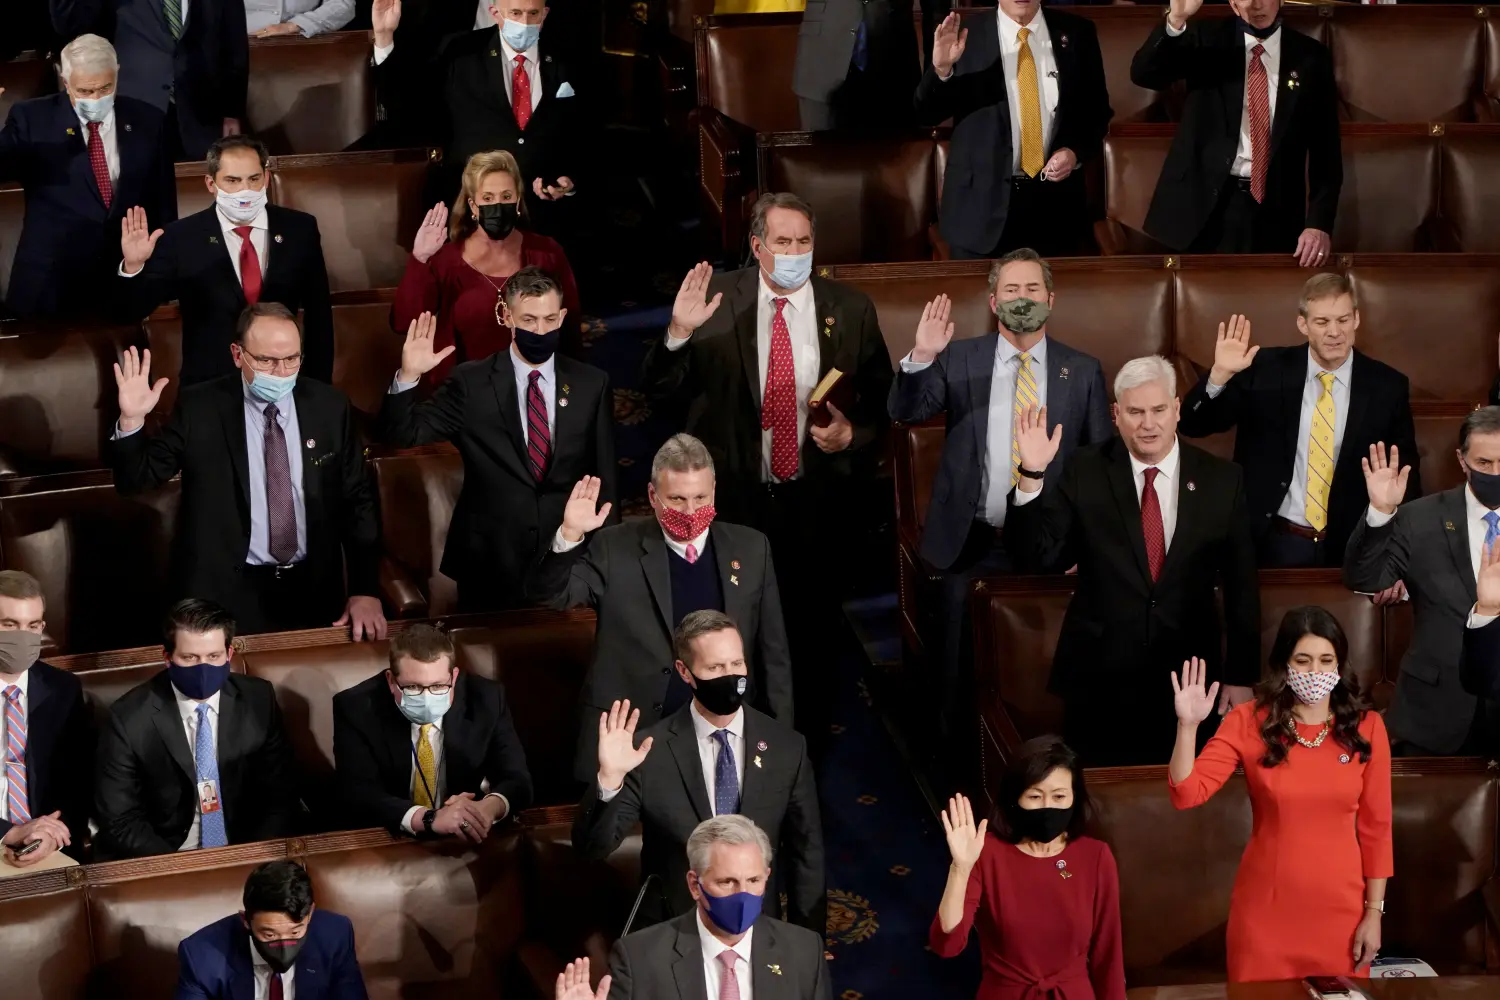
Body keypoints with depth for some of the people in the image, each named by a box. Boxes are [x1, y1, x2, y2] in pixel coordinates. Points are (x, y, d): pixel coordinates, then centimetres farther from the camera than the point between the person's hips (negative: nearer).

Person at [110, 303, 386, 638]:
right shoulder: (200, 408, -3)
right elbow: (136, 480, 2)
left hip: (312, 588, 2)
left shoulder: (329, 406, 2)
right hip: (227, 591, -2)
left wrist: (366, 591, -3)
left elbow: (358, 500, 6)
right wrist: (132, 420, -17)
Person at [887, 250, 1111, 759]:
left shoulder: (1083, 372, 5)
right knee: (962, 657, 7)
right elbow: (905, 411, -10)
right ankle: (954, 747, 23)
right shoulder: (960, 360, 3)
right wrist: (921, 357, -28)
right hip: (971, 545, 0)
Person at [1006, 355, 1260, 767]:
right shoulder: (1084, 472, -2)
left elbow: (1241, 584, 4)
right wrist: (1032, 475, -20)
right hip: (1099, 676, -1)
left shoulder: (1221, 479, 1)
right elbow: (1035, 555, -7)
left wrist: (1241, 676, 3)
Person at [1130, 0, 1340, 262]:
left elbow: (1325, 146, 3)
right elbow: (1142, 74, -12)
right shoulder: (1206, 39, 2)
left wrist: (1319, 223, -6)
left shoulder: (1310, 55, 4)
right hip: (1207, 205, -1)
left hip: (1275, 212, 1)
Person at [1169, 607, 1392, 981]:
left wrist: (1373, 912, 0)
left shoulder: (1366, 726, -2)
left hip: (1339, 908, 1)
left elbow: (1376, 826, 1)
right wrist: (1188, 725, -26)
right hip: (1266, 909, -1)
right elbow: (1187, 794, -13)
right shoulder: (1249, 721, -5)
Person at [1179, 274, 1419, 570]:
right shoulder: (1266, 370, -5)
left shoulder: (1387, 386, -3)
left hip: (1351, 549, 1)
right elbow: (1192, 425, -6)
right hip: (1273, 544, 0)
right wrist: (1220, 374, -23)